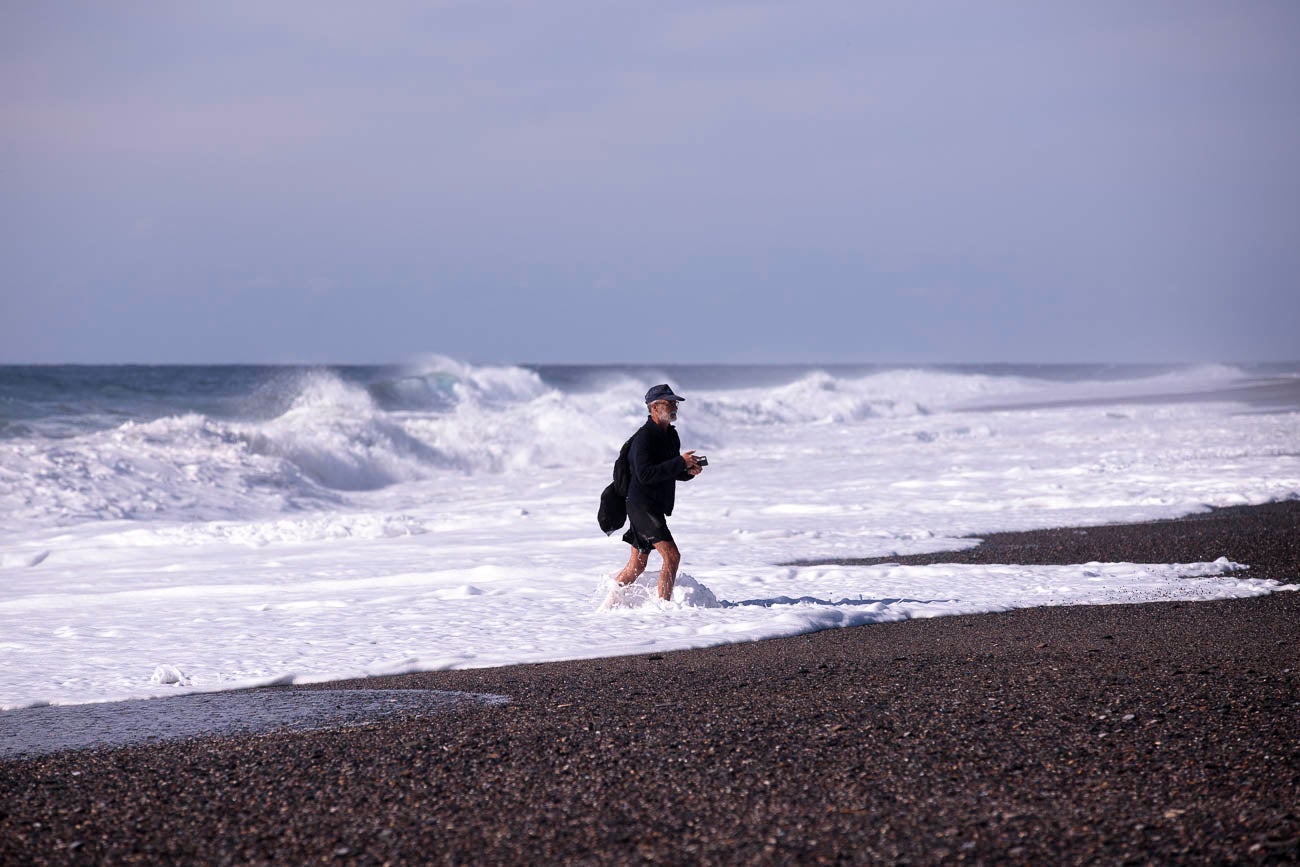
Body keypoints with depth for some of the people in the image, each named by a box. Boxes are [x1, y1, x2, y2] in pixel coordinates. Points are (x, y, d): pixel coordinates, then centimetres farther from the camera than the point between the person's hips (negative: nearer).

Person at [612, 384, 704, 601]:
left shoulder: (671, 435, 14)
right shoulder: (644, 437, -15)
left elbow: (673, 472, 23)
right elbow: (645, 474, -26)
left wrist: (690, 470, 0)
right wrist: (680, 462, -27)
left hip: (656, 508, 10)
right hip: (642, 506, -9)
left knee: (637, 566, 13)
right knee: (671, 556, -17)